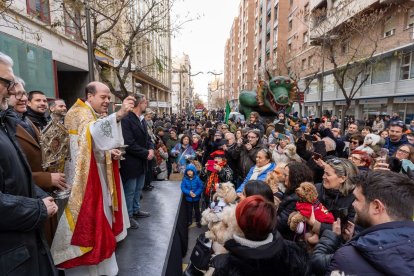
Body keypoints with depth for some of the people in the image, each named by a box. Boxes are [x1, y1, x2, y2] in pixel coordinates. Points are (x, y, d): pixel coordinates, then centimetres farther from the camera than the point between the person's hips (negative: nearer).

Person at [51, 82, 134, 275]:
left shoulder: (98, 116, 14)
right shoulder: (79, 113, -15)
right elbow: (90, 132, -39)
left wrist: (110, 152, -1)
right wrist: (118, 115, -53)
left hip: (100, 176, 9)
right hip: (85, 180, -9)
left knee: (100, 219, 18)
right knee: (87, 222, -2)